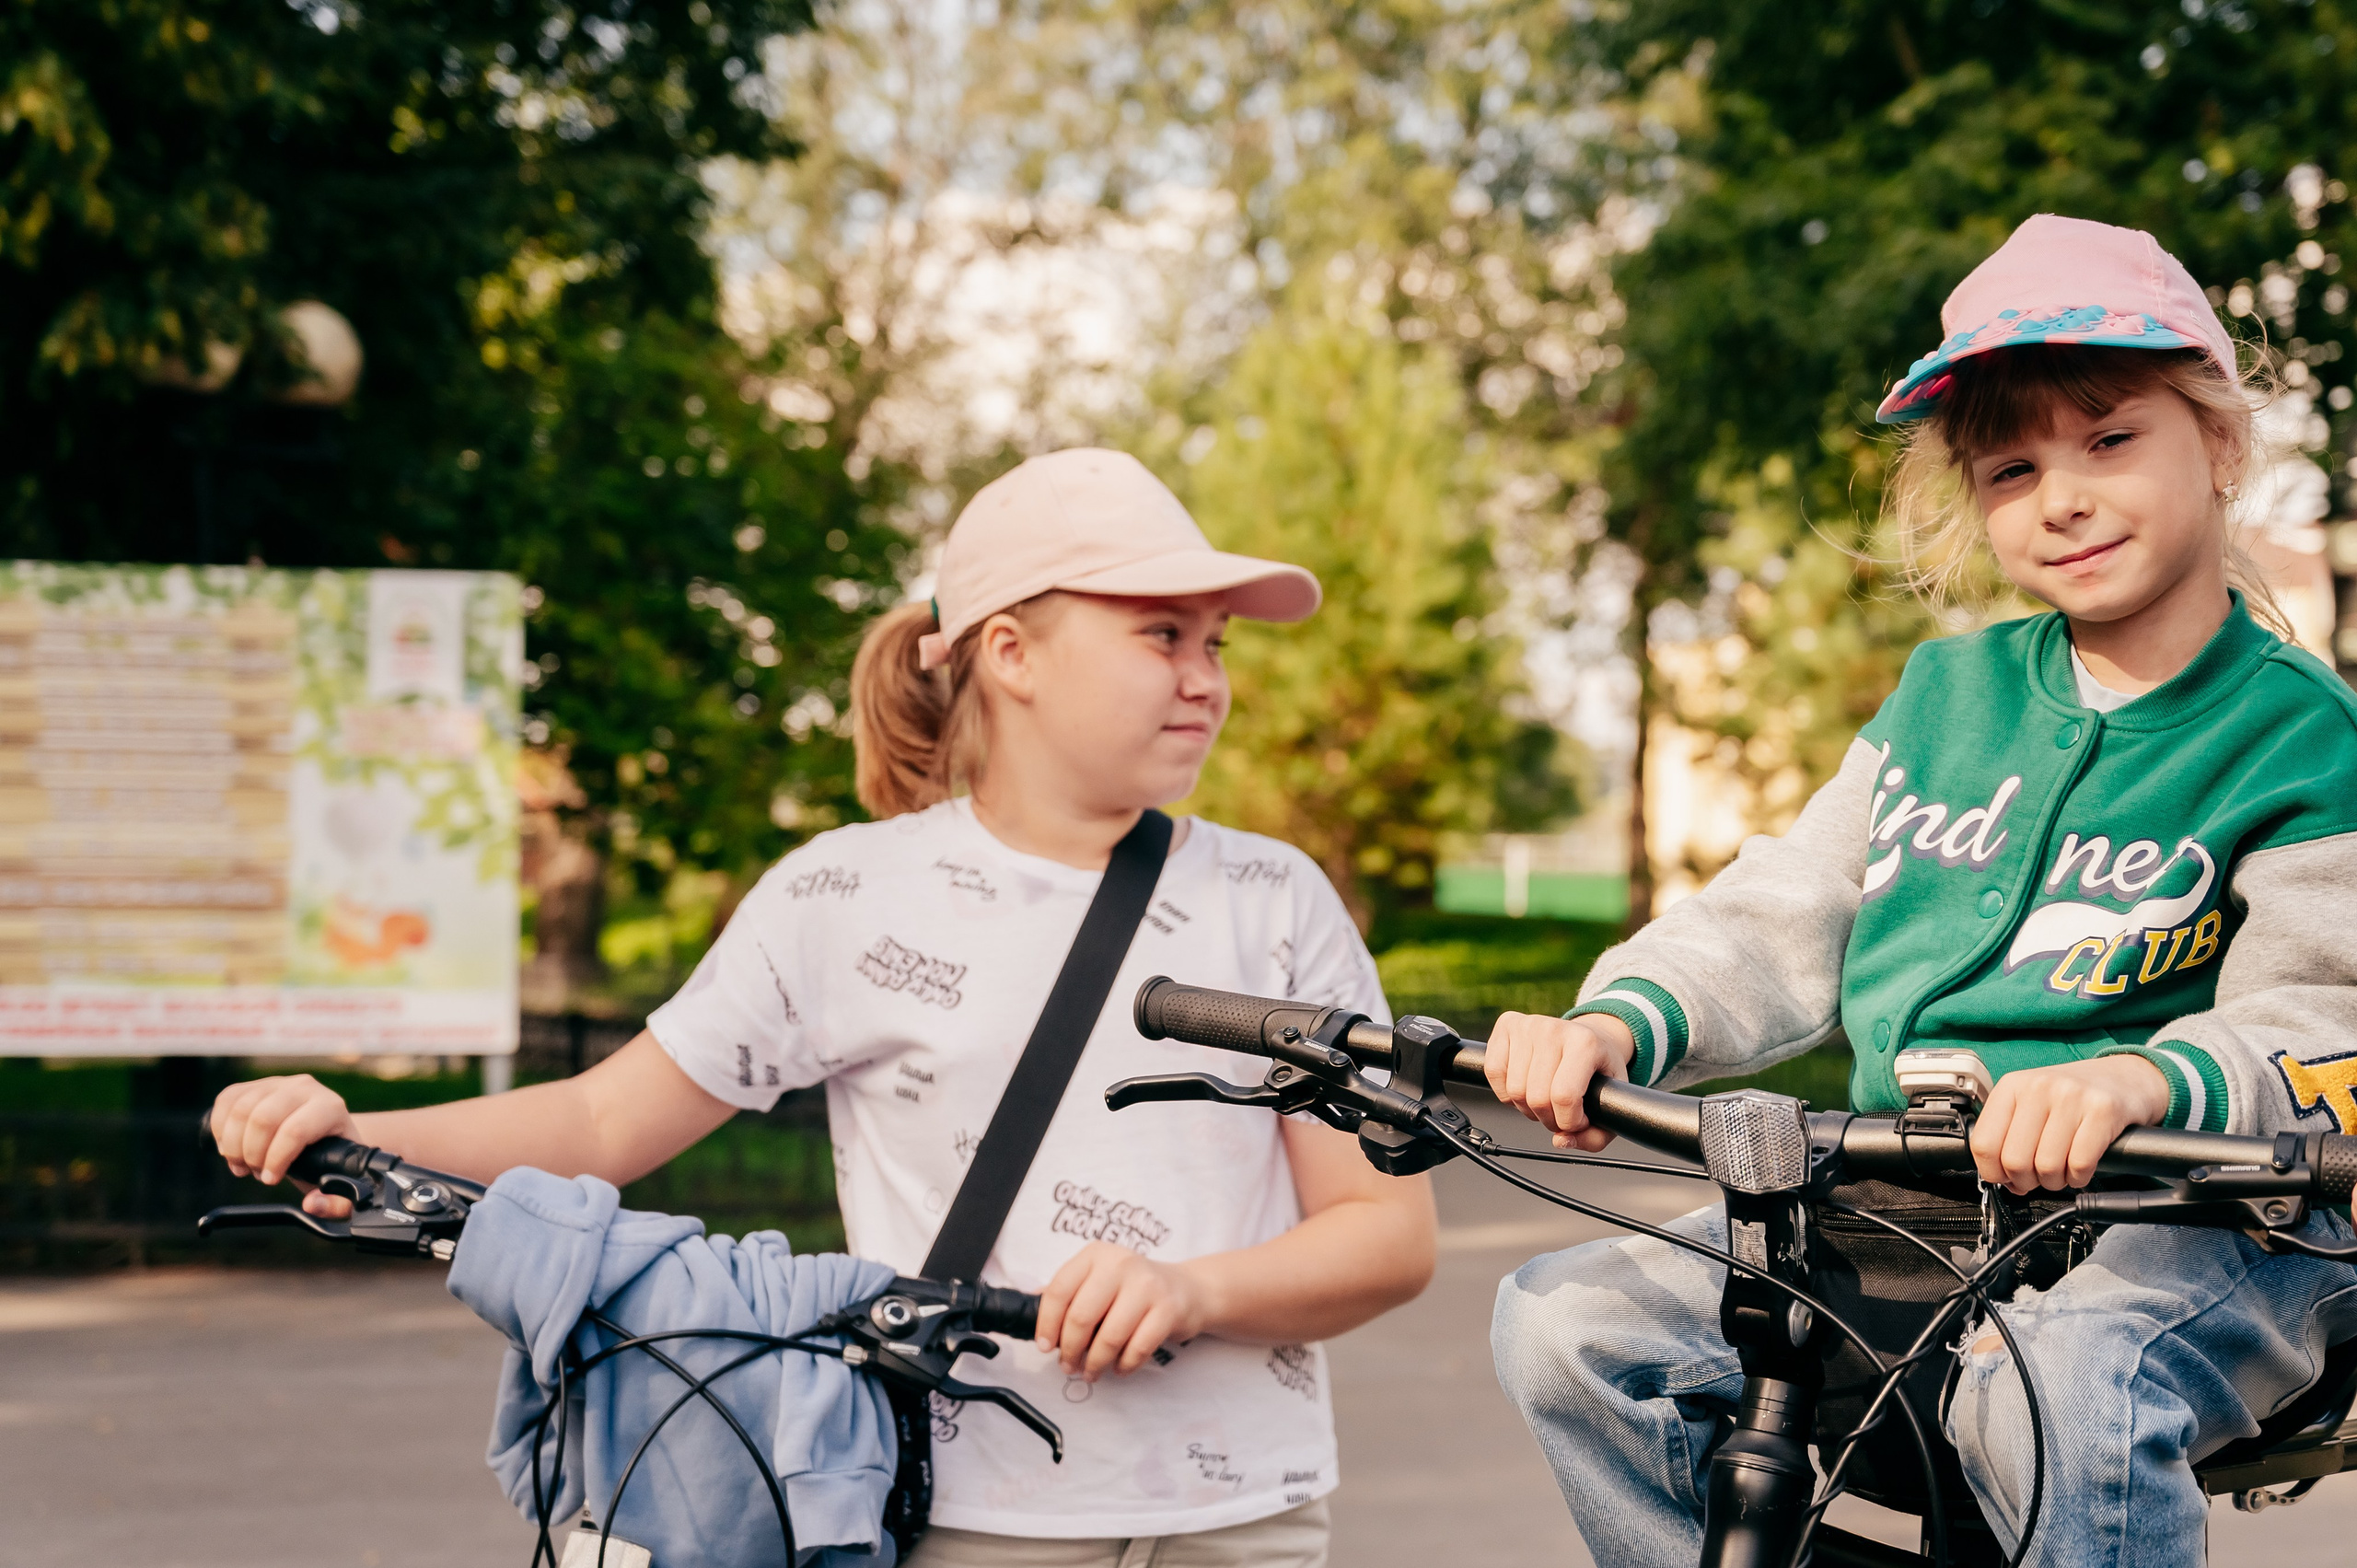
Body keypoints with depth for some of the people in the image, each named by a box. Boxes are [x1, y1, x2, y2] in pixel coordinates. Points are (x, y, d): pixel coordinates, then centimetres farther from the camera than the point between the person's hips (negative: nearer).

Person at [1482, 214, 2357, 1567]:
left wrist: (2144, 1077, -35)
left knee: (2062, 1396, -39)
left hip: (2174, 1222, -5)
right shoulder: (1948, 696, 15)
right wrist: (1618, 1022, -9)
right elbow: (1784, 922, 12)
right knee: (1569, 1324, -12)